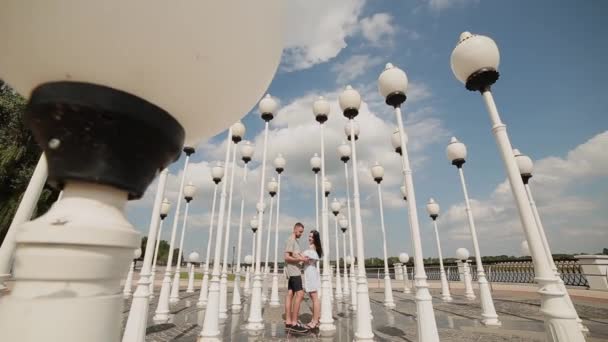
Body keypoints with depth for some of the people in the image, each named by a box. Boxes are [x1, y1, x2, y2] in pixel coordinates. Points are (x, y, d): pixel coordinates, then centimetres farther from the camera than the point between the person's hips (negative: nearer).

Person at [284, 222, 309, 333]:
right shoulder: (291, 240, -12)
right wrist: (300, 259, -23)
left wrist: (302, 257, 2)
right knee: (299, 294, -11)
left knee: (290, 294, 7)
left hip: (293, 271, 9)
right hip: (293, 271, -9)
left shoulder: (295, 241, 18)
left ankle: (288, 322, 9)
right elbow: (287, 257, -20)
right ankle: (294, 323, -9)